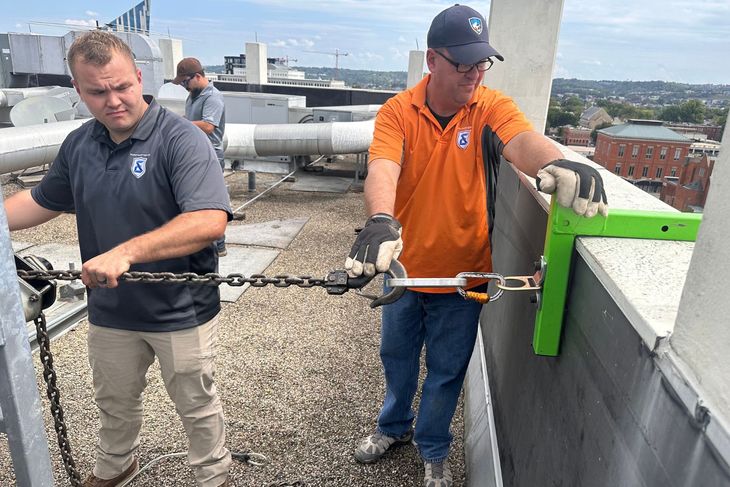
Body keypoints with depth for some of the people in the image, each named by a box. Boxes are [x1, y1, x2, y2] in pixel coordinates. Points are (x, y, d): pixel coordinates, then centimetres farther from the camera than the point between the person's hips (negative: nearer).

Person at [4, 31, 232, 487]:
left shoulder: (181, 138, -20)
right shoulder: (78, 145, 1)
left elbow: (210, 221, -33)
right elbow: (41, 201, 17)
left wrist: (126, 252, -38)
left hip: (182, 311, -6)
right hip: (110, 310, 6)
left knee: (197, 406, 14)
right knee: (115, 402, 27)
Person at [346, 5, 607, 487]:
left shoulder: (491, 108, -12)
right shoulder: (398, 111, -12)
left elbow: (523, 140, -33)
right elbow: (383, 168, -30)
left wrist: (556, 162, -57)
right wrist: (381, 220, -51)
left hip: (462, 274, -1)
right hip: (405, 267, 1)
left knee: (447, 371, 17)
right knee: (397, 356, 23)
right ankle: (395, 426, 53)